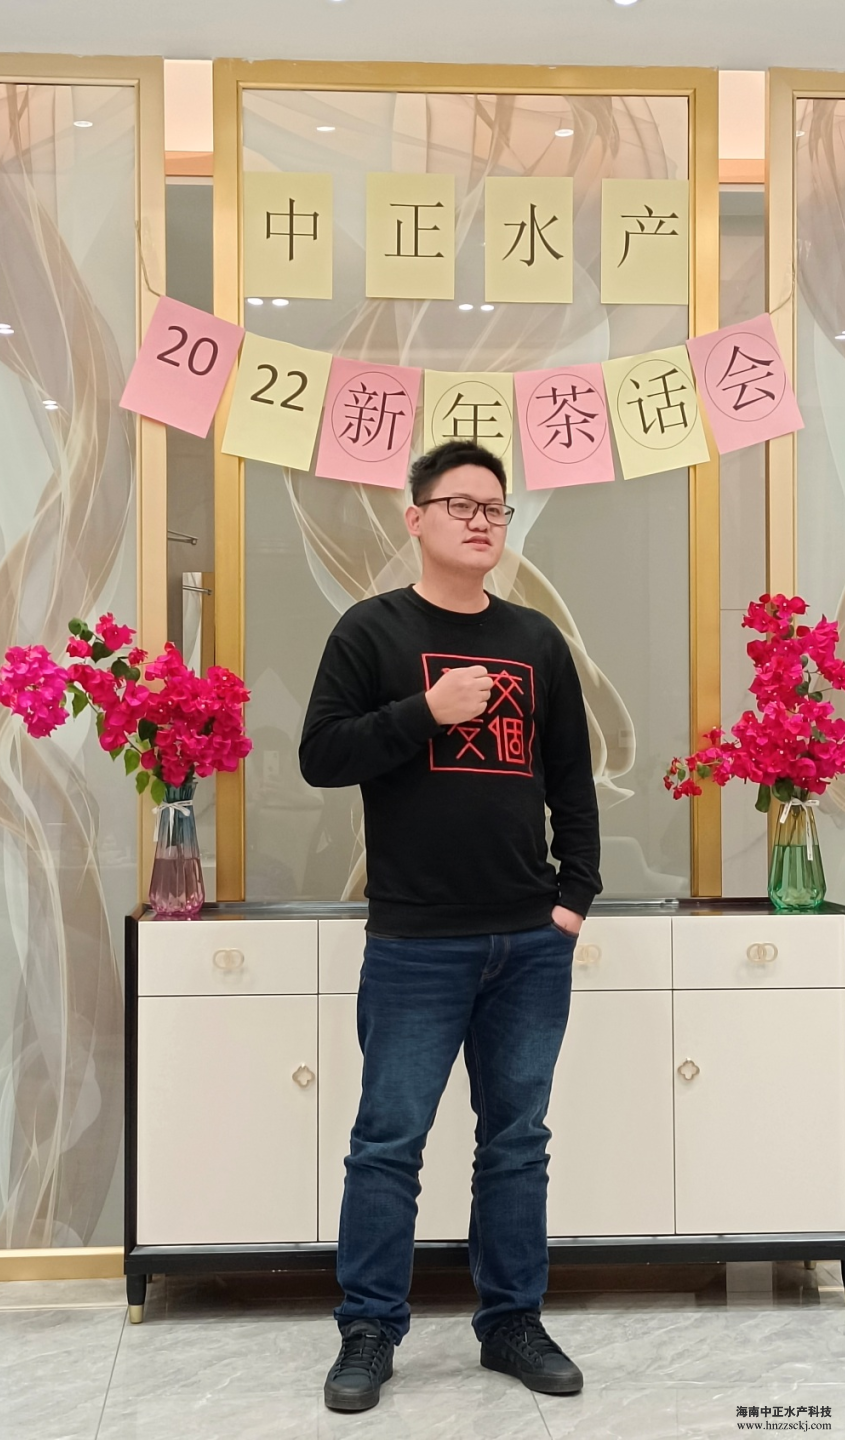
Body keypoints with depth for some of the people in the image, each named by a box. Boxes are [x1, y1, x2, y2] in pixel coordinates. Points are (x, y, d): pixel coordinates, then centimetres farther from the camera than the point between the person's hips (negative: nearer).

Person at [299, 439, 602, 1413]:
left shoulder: (538, 640, 12)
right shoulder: (372, 629, 1)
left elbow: (572, 779, 14)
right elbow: (320, 758, -6)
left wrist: (576, 893, 5)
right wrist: (426, 712, -16)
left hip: (533, 942, 4)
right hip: (416, 943, -3)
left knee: (517, 1140, 11)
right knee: (388, 1141, 2)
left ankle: (513, 1322, 24)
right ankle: (369, 1332, 17)